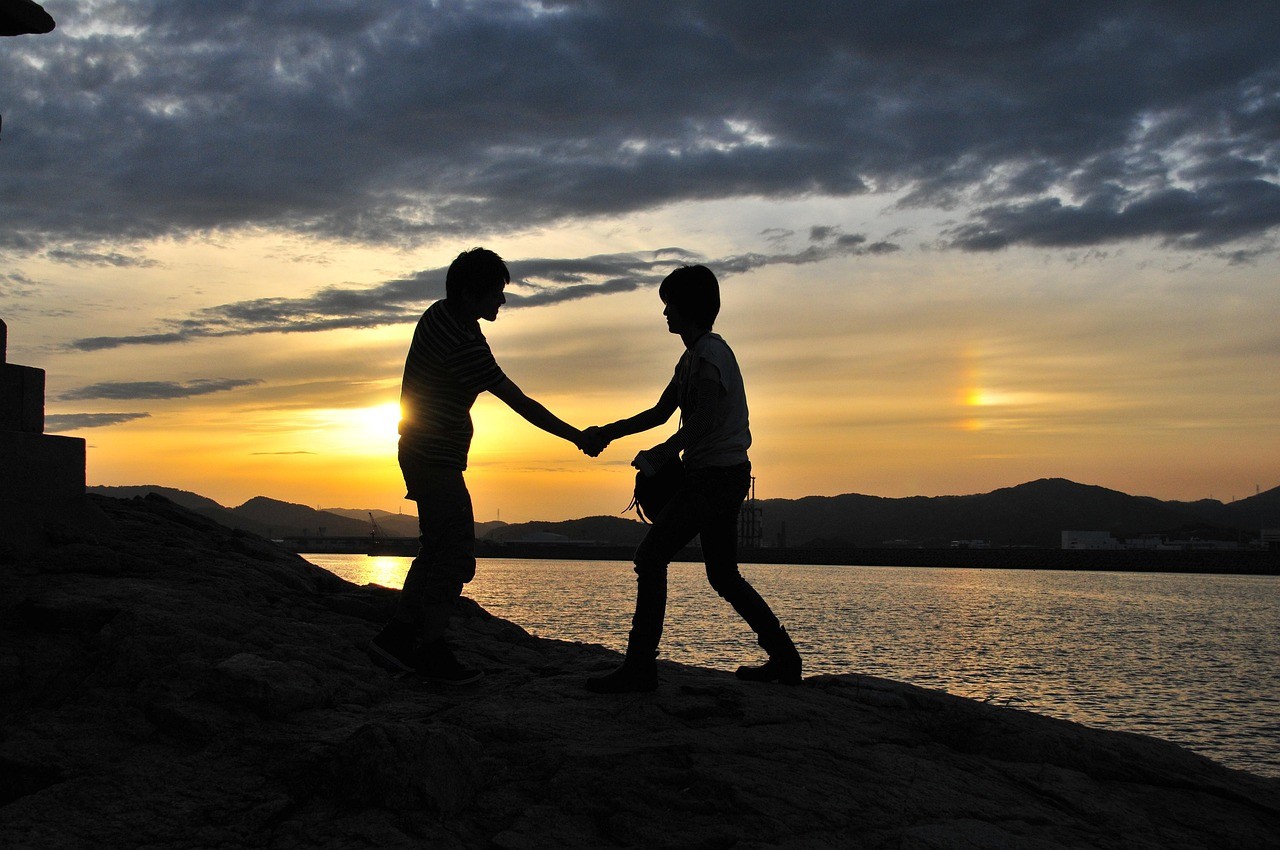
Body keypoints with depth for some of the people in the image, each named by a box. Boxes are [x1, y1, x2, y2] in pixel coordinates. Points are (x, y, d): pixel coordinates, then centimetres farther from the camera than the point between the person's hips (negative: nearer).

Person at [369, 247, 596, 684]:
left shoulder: (440, 314, 6)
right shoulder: (464, 345, -25)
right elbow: (520, 403, -21)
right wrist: (576, 437, -13)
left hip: (424, 455, 10)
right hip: (436, 462, -10)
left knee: (439, 549, 15)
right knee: (455, 556, -4)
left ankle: (397, 636, 20)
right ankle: (431, 651, 3)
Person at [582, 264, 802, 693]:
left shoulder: (709, 352, -13)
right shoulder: (694, 355, 19)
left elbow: (704, 421, -22)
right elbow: (661, 412, 24)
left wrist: (657, 456, -12)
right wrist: (607, 433, 17)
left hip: (715, 476, -11)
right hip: (724, 476, 11)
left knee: (651, 558, -10)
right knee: (723, 575, 15)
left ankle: (639, 667, -10)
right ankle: (784, 657, 19)